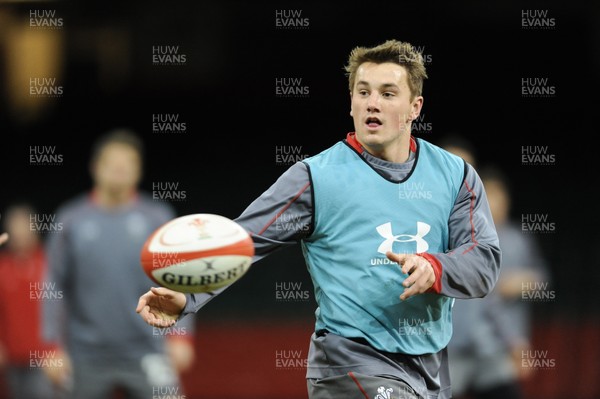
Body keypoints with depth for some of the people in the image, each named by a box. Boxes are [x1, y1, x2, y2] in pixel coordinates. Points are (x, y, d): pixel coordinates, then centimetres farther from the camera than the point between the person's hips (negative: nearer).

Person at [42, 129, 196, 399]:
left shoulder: (157, 217, 4)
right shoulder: (72, 220, 4)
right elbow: (54, 286, 5)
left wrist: (181, 336, -5)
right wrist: (54, 346, 0)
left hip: (146, 353, -1)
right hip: (88, 355, 1)